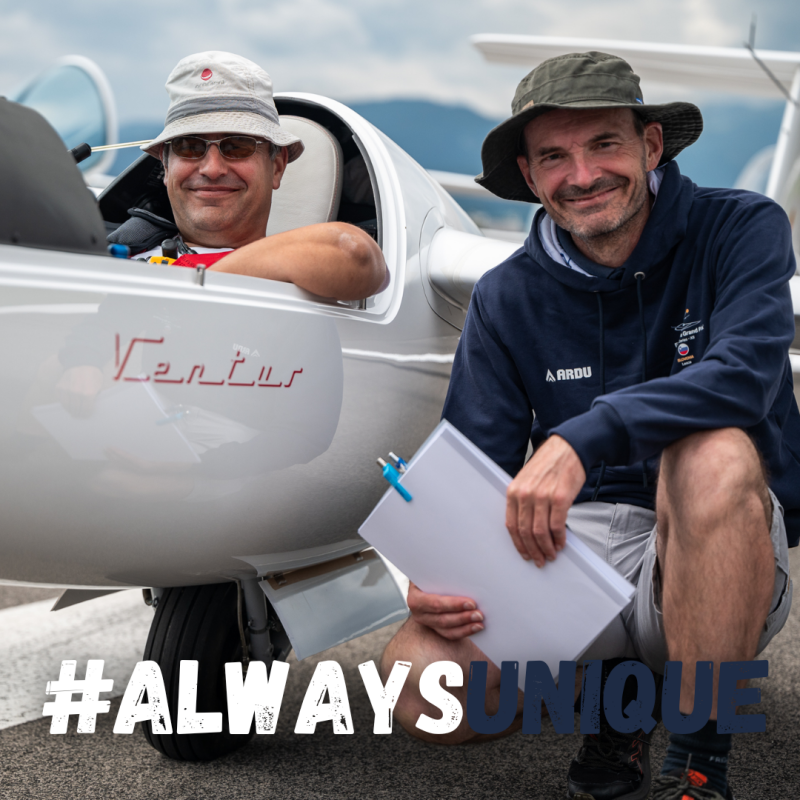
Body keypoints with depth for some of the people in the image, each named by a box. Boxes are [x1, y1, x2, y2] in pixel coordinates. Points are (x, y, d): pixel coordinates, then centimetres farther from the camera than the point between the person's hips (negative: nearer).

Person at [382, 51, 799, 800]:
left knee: (714, 452, -37)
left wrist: (583, 440, -38)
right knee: (417, 679, -23)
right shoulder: (508, 297, 3)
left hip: (724, 559, -2)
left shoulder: (739, 227, -6)